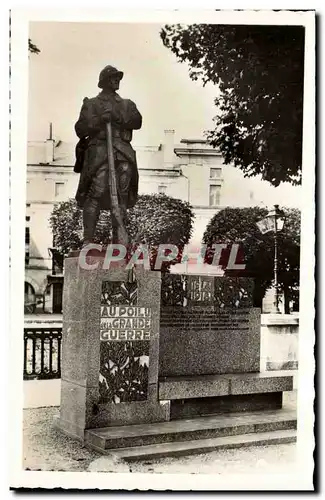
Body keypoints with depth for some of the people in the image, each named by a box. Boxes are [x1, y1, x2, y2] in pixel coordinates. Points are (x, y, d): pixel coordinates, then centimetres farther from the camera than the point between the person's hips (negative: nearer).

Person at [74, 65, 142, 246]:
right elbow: (80, 129, 5)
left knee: (121, 197, 0)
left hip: (124, 154, 4)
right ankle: (88, 240, -16)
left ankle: (117, 240, 4)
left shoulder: (127, 104, 25)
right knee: (95, 195, -15)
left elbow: (137, 122, 5)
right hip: (100, 151, -4)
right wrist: (99, 120, -10)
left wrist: (117, 117, -8)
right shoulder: (92, 104, 16)